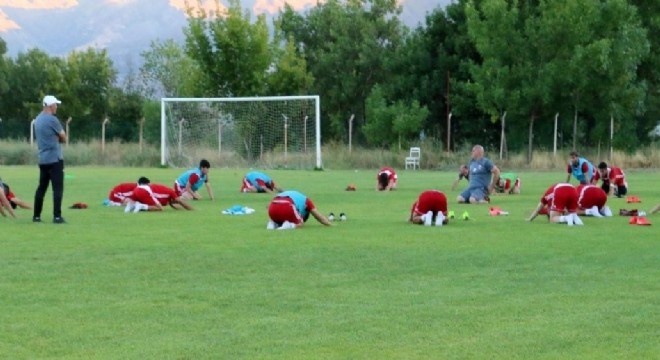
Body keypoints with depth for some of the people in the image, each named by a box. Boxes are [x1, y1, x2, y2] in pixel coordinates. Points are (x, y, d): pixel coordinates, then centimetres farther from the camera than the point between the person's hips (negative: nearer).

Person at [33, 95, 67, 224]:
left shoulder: (38, 120, 14)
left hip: (42, 160, 8)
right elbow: (63, 138, -5)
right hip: (55, 159, -8)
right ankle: (57, 217, -12)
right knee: (58, 188, -7)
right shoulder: (52, 120, -13)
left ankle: (36, 216, 13)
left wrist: (55, 137, 7)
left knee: (41, 188, 12)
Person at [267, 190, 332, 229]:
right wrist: (330, 224, 47)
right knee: (300, 224, 19)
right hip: (287, 206, -5)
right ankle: (289, 225, -12)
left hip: (272, 206, 5)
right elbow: (319, 216, 34)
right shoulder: (306, 201, 29)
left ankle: (273, 224, 1)